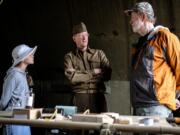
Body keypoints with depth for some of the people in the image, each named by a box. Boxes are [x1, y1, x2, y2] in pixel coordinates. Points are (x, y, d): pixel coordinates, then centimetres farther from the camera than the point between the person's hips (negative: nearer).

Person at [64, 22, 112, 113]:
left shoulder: (99, 54, 14)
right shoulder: (69, 57, 10)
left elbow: (107, 75, 1)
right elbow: (72, 77, -6)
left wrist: (81, 76, -4)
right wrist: (93, 73, -1)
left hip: (98, 97, 2)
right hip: (80, 98, -1)